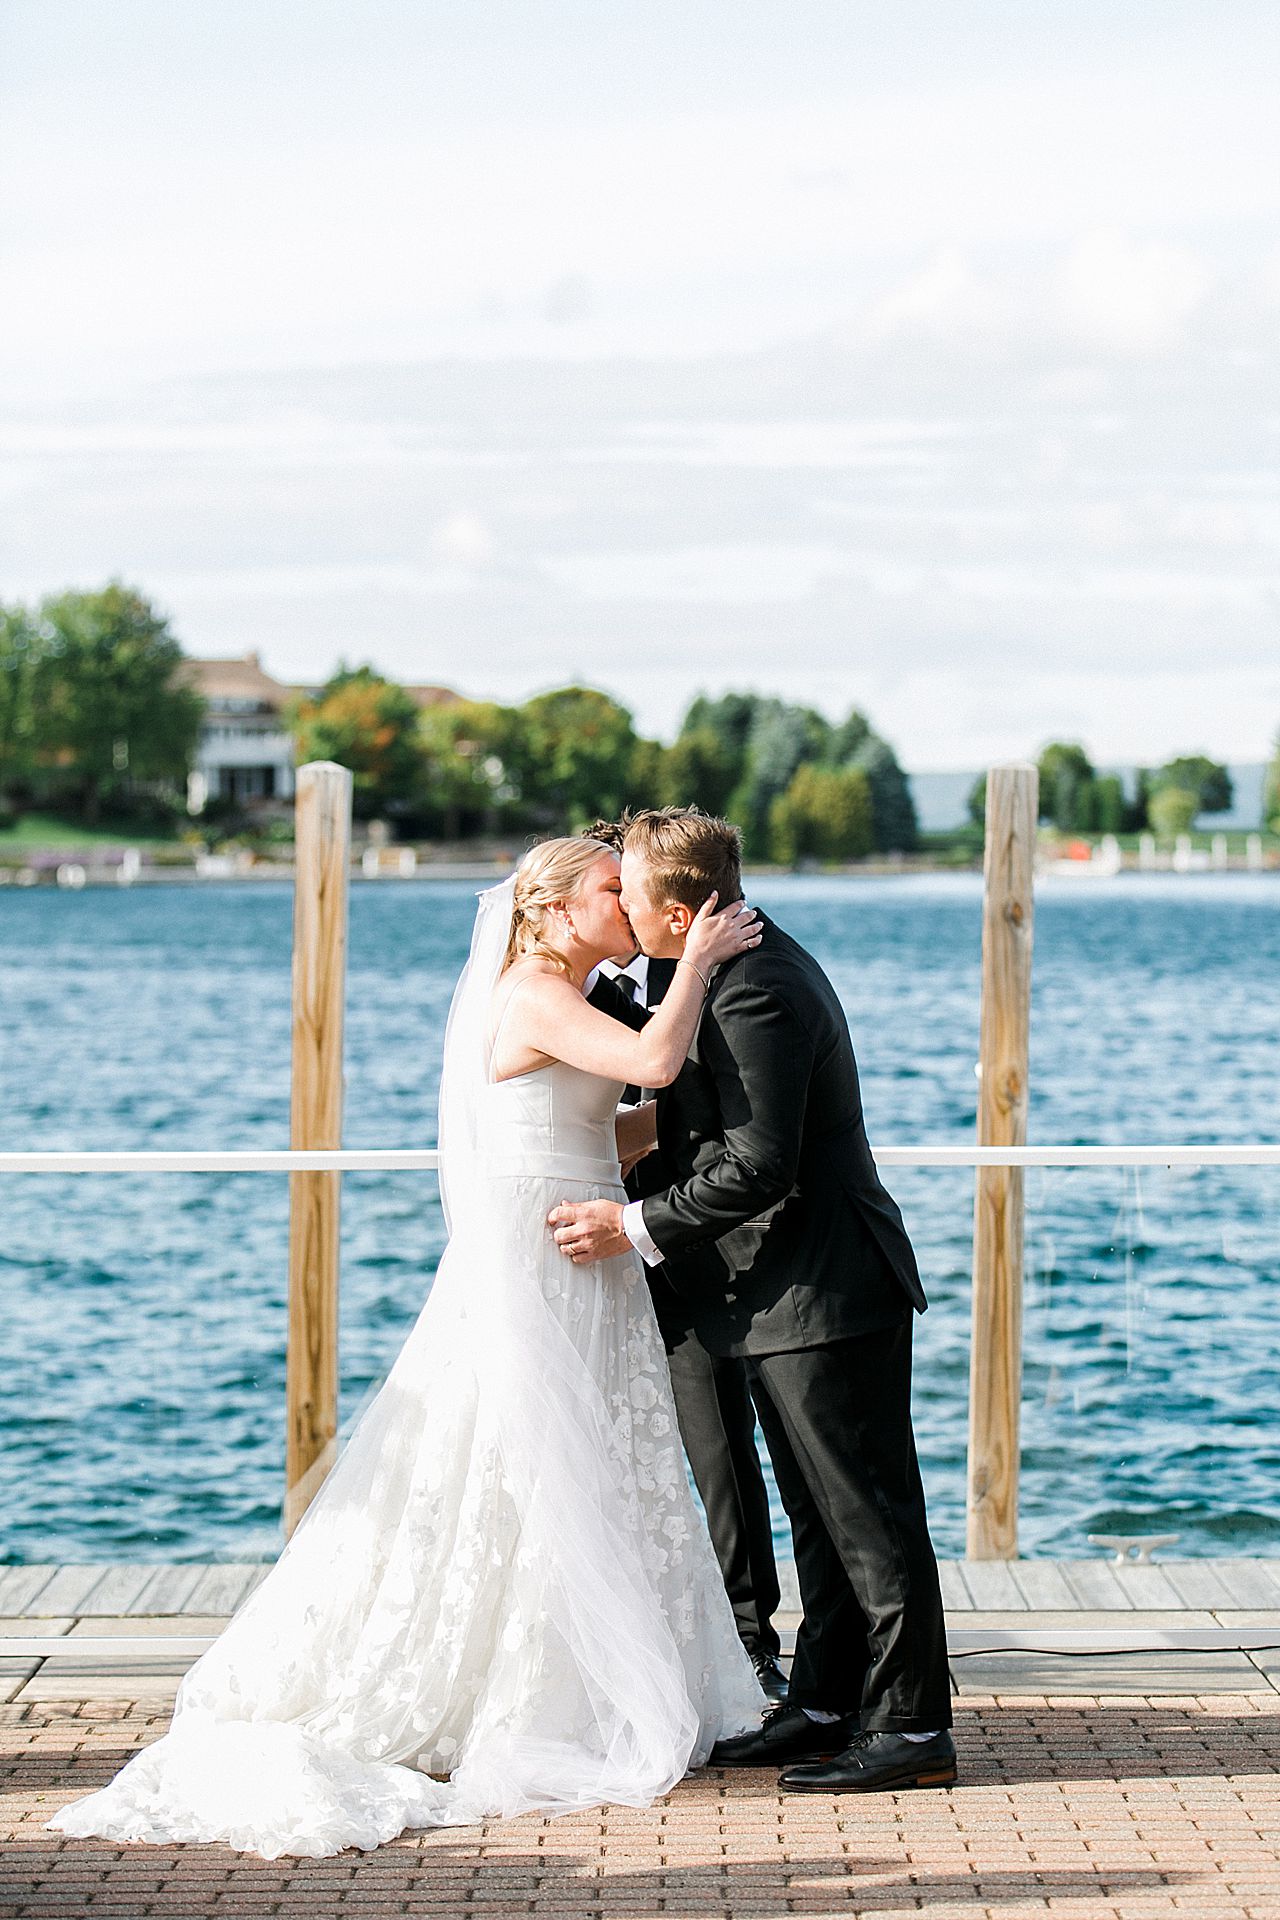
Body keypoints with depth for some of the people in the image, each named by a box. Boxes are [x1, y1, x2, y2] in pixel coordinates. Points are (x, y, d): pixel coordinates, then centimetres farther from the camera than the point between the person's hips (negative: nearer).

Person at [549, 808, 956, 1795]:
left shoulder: (756, 993, -22)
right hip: (791, 1297, 11)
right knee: (823, 1514, 16)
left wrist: (636, 1226, -18)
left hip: (826, 1295, -11)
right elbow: (708, 1121, 23)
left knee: (868, 1512, -4)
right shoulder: (753, 962, 11)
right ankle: (826, 1705, 24)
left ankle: (912, 1728, 2)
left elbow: (757, 1168, -25)